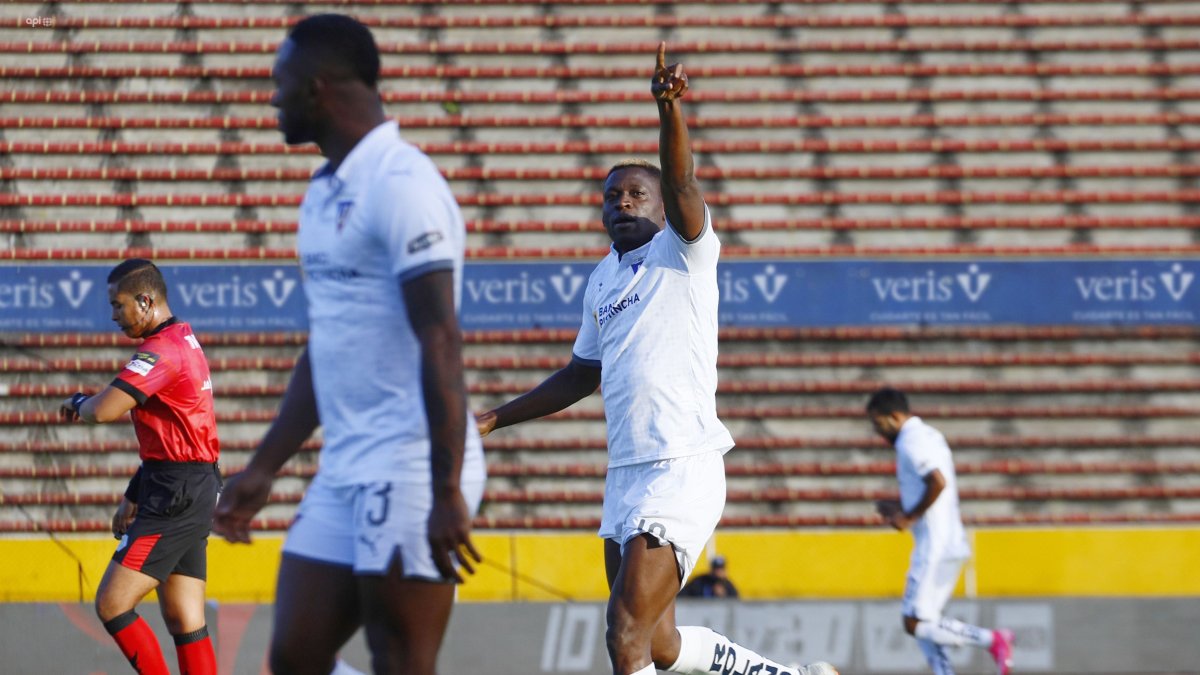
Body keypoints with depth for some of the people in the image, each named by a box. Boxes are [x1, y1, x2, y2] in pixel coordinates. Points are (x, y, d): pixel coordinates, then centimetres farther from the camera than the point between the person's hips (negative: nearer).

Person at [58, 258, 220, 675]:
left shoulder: (161, 351, -16)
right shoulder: (184, 341, 17)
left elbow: (103, 411, -28)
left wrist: (78, 404, -4)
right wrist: (134, 497, 26)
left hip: (175, 496, -10)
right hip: (195, 489, 10)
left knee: (111, 604, -10)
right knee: (184, 620, 7)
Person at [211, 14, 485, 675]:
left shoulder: (400, 185, -13)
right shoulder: (326, 193, 17)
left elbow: (440, 345, -19)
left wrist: (447, 495, -22)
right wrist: (262, 470, 25)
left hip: (410, 468, -9)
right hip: (344, 472, 9)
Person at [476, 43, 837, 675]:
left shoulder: (682, 254, -3)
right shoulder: (602, 279, 18)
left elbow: (681, 185, -23)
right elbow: (583, 373, 30)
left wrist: (669, 110, -41)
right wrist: (494, 418, 28)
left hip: (682, 469, -8)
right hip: (625, 474, 8)